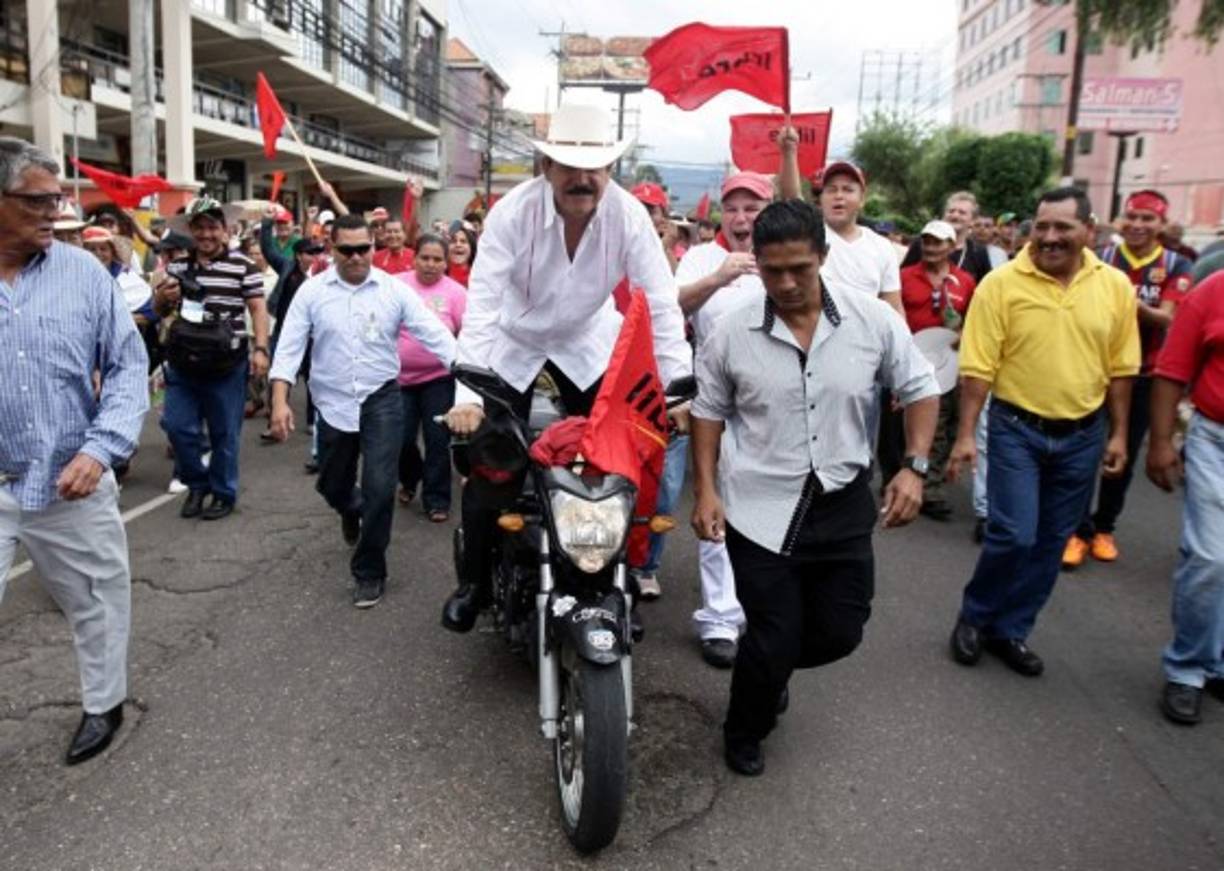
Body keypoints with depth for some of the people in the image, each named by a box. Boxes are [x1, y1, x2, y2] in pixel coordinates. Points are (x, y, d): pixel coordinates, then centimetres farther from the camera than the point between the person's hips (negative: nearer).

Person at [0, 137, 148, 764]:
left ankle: (103, 704, 41)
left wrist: (101, 449, -13)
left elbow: (128, 366, -2)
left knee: (96, 601, 17)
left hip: (74, 484, 1)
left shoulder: (83, 273, -3)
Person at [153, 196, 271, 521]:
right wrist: (163, 295, -5)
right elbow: (160, 307, 20)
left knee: (224, 433, 5)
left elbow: (258, 308, -4)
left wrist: (260, 349, -15)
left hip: (226, 365, -4)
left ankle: (224, 494, 20)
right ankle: (197, 482, 27)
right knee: (176, 425, 6)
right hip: (183, 363, 4)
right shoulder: (178, 265, 10)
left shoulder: (242, 265, -4)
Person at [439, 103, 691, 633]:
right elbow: (482, 303, -32)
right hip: (514, 343, -1)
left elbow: (661, 303, -20)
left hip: (587, 343, 2)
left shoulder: (628, 215, -22)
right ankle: (474, 581, 18)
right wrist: (467, 396, -40)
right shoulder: (513, 212, -27)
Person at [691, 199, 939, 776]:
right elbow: (709, 412, 3)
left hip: (842, 504, 3)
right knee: (775, 638, 2)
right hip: (760, 508, -2)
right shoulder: (732, 333, -8)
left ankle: (768, 669, 45)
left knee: (839, 633, 11)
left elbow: (919, 388, 4)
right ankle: (743, 734, 31)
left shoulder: (872, 319, -6)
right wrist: (705, 489, -3)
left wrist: (914, 467, -7)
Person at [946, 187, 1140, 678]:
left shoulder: (1115, 286, 0)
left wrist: (1118, 434, 6)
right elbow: (978, 367, -11)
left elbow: (1120, 368, 7)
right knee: (1013, 535, -8)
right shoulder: (1001, 283, -10)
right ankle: (974, 617, 17)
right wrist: (966, 435, -13)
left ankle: (1010, 630, 27)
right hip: (1017, 430, -4)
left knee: (1051, 541, 11)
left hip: (1082, 436, 4)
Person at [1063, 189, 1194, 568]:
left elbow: (1165, 319, -14)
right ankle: (1078, 530, 6)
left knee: (1124, 456, 10)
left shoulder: (1176, 267, -2)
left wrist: (1135, 304, -33)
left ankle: (1104, 527, 24)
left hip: (1141, 376, 1)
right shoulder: (1101, 260, -2)